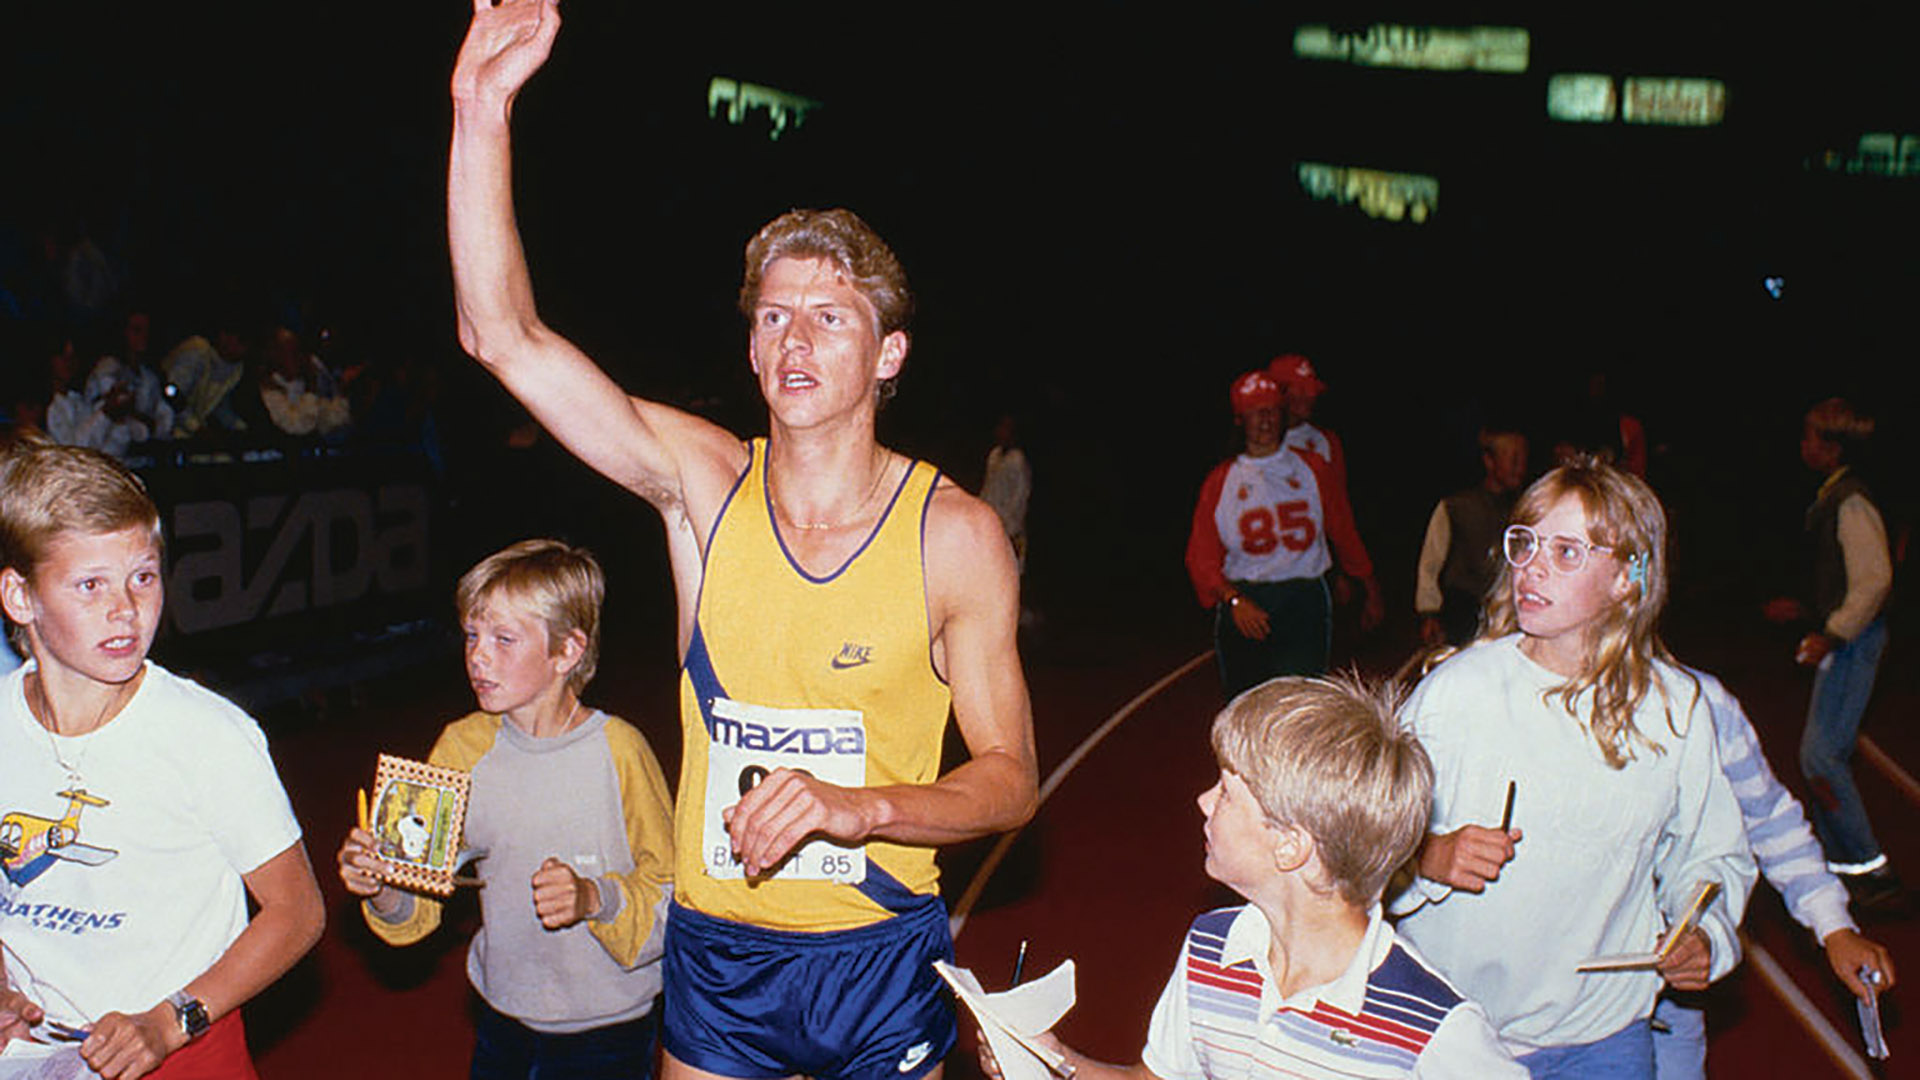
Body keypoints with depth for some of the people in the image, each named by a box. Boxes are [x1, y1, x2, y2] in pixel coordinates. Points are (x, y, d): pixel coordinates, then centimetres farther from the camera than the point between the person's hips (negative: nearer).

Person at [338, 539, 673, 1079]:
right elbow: (421, 908, -2)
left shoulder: (617, 749, -16)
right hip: (502, 1023, 4)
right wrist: (382, 889, -22)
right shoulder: (462, 747, -4)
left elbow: (671, 889, -11)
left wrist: (596, 898, -27)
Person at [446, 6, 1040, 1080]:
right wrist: (485, 112, -21)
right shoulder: (704, 480, -6)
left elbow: (1011, 778, -8)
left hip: (879, 955, -1)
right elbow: (504, 334, -13)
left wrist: (862, 806, -26)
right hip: (715, 946, 2)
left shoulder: (955, 532, -12)